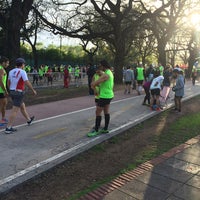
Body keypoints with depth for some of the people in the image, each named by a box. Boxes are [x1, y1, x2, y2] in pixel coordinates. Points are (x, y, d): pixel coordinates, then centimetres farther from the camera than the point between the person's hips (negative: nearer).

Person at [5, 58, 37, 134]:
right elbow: (27, 83, -19)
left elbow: (8, 83, 15)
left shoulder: (11, 71, 9)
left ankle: (29, 120, 42)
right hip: (18, 93, -8)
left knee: (22, 106, 24)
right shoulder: (22, 72, -14)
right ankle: (8, 128, -8)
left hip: (12, 92, 8)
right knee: (15, 110, -7)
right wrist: (33, 90, -6)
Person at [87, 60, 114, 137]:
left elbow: (94, 83, -24)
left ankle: (96, 130, 5)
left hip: (105, 96, -10)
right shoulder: (110, 73, 10)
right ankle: (105, 129, 23)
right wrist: (95, 84, 4)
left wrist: (92, 84, 0)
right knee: (106, 112, 14)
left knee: (98, 112, -2)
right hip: (109, 95, 10)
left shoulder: (105, 74, -23)